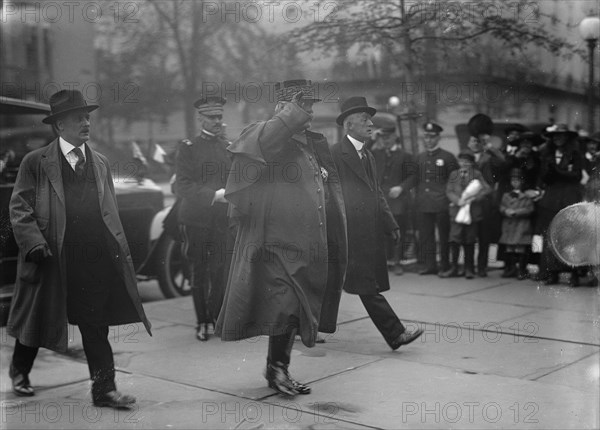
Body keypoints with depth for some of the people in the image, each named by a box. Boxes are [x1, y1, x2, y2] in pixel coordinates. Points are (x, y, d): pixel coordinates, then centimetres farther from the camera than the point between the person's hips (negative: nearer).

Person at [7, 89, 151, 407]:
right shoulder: (35, 163, 0)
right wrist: (34, 244, -16)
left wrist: (119, 247, 8)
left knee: (96, 327, 3)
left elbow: (110, 212, 17)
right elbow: (19, 208, -4)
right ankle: (20, 372, 38)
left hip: (96, 262, 3)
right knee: (37, 320, 13)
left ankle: (104, 389, 9)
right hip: (51, 261, -3)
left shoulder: (101, 164, 14)